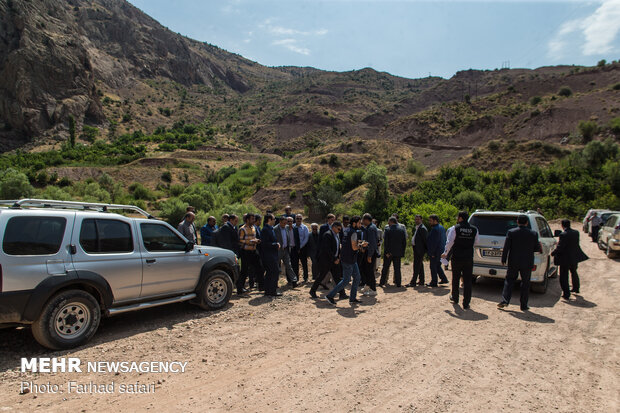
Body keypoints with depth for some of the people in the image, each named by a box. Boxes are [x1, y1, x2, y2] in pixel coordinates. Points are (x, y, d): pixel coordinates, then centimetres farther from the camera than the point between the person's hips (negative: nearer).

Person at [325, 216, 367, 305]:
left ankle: (353, 298, 19)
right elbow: (354, 247, -21)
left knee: (357, 277, 13)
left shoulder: (346, 230, 12)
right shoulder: (353, 233, -17)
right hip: (349, 259, -10)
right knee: (346, 280, -2)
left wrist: (358, 243, 14)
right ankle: (330, 295, 3)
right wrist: (361, 245, -5)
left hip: (351, 259, 10)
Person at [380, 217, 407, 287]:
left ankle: (382, 282, 11)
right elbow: (404, 242, 5)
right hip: (398, 252, 3)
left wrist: (386, 252, -9)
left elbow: (385, 242, -12)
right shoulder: (402, 230, 3)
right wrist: (402, 252, 9)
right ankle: (398, 283, 10)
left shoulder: (388, 230, -9)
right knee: (397, 268, 9)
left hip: (389, 252, -2)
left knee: (385, 268, 7)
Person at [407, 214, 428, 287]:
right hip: (416, 249, 10)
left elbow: (425, 240, -15)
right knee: (420, 265, 16)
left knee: (416, 266, -9)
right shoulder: (417, 227, 17)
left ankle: (413, 282, -8)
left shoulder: (422, 228, -14)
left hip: (419, 249, -10)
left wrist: (426, 249, -12)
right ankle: (421, 281, 25)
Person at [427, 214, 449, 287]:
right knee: (438, 266, 22)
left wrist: (432, 253, -19)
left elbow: (434, 242, -23)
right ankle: (444, 279, 25)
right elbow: (444, 240, 17)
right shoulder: (442, 228, 12)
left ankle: (434, 282, 5)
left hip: (435, 251, -10)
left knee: (433, 267, -1)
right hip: (441, 251, 10)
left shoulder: (435, 229, -20)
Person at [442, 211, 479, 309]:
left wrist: (445, 253, 5)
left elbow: (450, 242, -8)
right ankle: (466, 303, 5)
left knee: (455, 279, 16)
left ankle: (455, 298, 31)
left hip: (456, 258, -1)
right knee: (467, 280, 5)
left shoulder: (456, 228, -9)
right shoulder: (474, 229, -1)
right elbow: (476, 241, 12)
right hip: (469, 259, 1)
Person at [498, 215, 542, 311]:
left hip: (513, 262, 0)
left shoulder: (511, 232, -7)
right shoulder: (533, 234, -5)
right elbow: (537, 248, 0)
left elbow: (506, 247, -7)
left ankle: (504, 300, 3)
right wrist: (540, 248, 23)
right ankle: (524, 306, 14)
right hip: (527, 263, 1)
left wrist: (503, 259, 1)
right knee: (525, 283, 10)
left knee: (509, 280, 12)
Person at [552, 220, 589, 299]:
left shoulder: (563, 235, -22)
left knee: (564, 276, 1)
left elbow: (560, 248, -22)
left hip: (565, 259, -7)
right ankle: (576, 288, 45)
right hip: (575, 257, 8)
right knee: (574, 273, 28)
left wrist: (553, 253, -7)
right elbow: (576, 244, 13)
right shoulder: (576, 233, 0)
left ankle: (566, 294, 2)